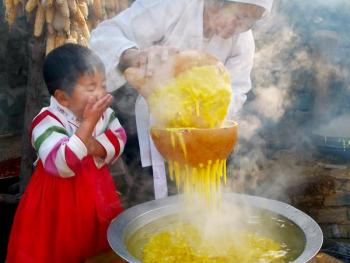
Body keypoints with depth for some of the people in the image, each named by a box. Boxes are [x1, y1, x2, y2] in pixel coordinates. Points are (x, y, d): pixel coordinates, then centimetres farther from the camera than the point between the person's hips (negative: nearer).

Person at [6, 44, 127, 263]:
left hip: (97, 194, 6)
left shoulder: (103, 112, -4)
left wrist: (94, 147, -23)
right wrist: (88, 123, -38)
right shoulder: (47, 123, -26)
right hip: (60, 202, -5)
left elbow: (119, 139, -2)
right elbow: (62, 165, -36)